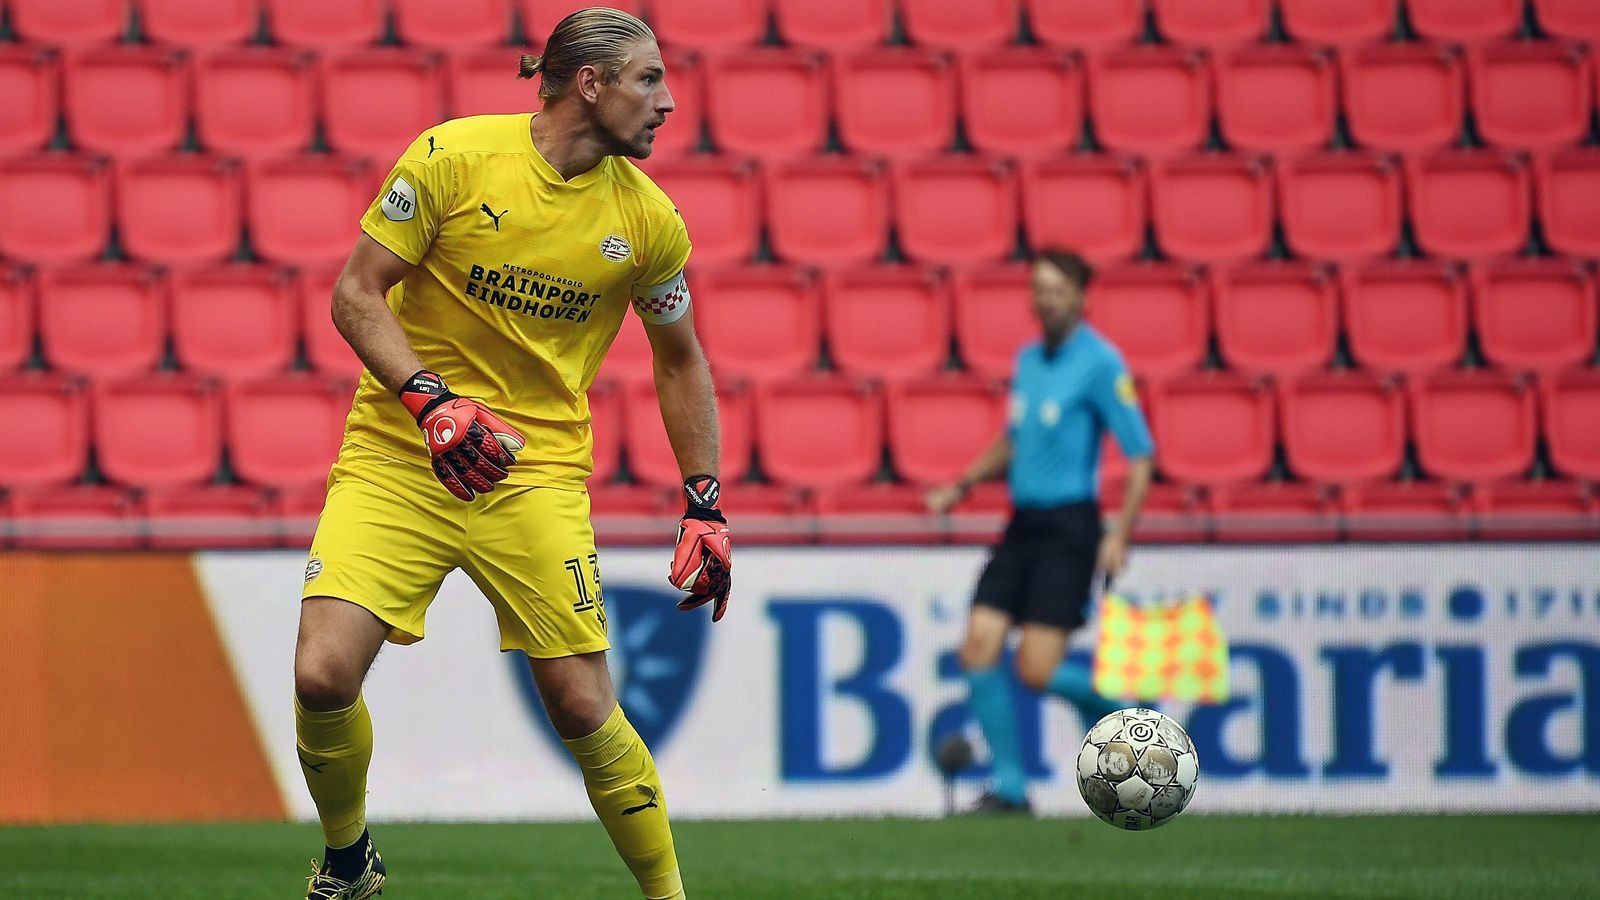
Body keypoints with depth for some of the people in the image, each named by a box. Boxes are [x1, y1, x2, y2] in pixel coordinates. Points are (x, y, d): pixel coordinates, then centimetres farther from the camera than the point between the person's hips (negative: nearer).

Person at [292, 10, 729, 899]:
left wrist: (706, 507, 8)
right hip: (396, 454, -2)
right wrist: (431, 400, -21)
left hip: (538, 471, 2)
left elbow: (680, 362, 14)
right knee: (324, 675, -16)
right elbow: (357, 294, -7)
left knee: (583, 705, -9)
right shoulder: (452, 156, -9)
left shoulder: (648, 218, 0)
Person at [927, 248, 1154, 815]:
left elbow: (1140, 455, -10)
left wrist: (1119, 537, -18)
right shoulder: (1028, 359, 13)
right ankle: (1009, 786, 2)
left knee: (1037, 671, -13)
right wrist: (962, 486, 15)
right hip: (1022, 523, 7)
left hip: (1069, 528, -7)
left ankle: (1126, 710, 14)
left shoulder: (1100, 363, -9)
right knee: (979, 648, -5)